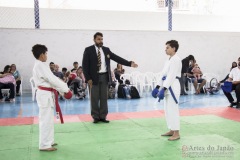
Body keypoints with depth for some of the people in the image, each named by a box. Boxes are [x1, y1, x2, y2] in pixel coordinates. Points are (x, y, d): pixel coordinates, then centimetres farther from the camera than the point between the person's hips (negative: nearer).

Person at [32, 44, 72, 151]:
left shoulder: (40, 65, 15)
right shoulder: (40, 65, -16)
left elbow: (51, 80, 16)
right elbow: (52, 79, -20)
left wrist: (62, 90, 11)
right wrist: (66, 89, -14)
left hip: (46, 94, 10)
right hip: (45, 95, -10)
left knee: (48, 119, 17)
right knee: (46, 120, -5)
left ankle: (48, 141, 27)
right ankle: (44, 145, 1)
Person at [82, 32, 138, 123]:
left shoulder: (106, 50, 10)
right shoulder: (88, 50, -2)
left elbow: (117, 58, 6)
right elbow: (85, 65, -6)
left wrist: (129, 63, -3)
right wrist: (88, 78, -13)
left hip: (104, 76, 4)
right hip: (94, 77, -4)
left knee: (104, 97, 7)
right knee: (94, 98, 2)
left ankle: (103, 116, 17)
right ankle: (96, 117, 14)